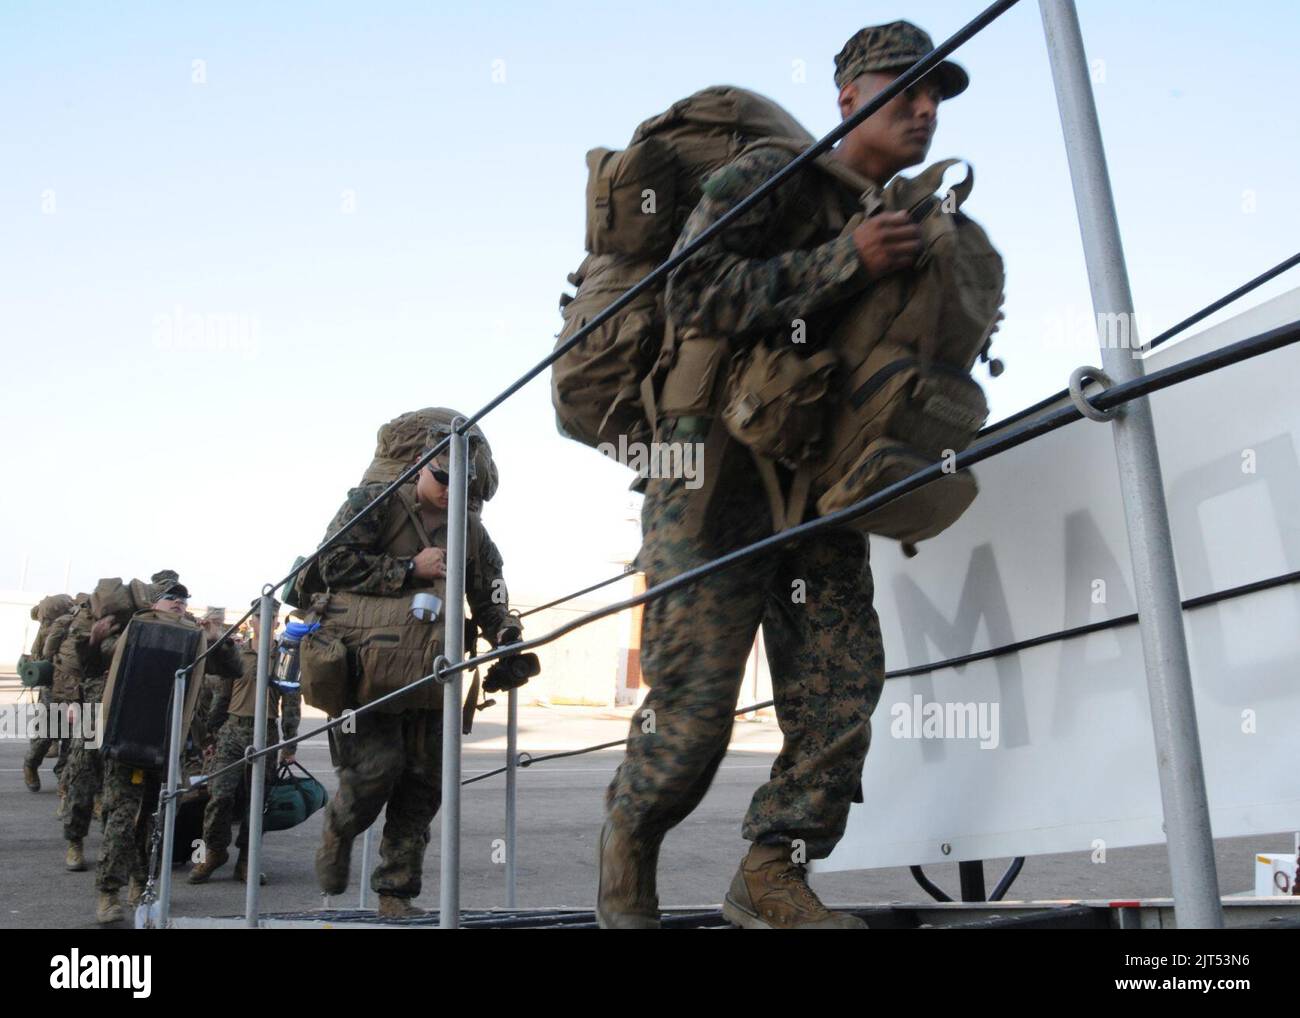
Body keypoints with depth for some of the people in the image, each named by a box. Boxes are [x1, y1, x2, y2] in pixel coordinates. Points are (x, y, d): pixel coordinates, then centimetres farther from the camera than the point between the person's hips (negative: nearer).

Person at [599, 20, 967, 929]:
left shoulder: (915, 230, 18)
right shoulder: (770, 177, -4)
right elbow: (695, 292, -21)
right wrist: (847, 262, -23)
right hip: (717, 467, -7)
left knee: (843, 680, -5)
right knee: (695, 697, -7)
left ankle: (773, 874, 6)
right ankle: (629, 837, 19)